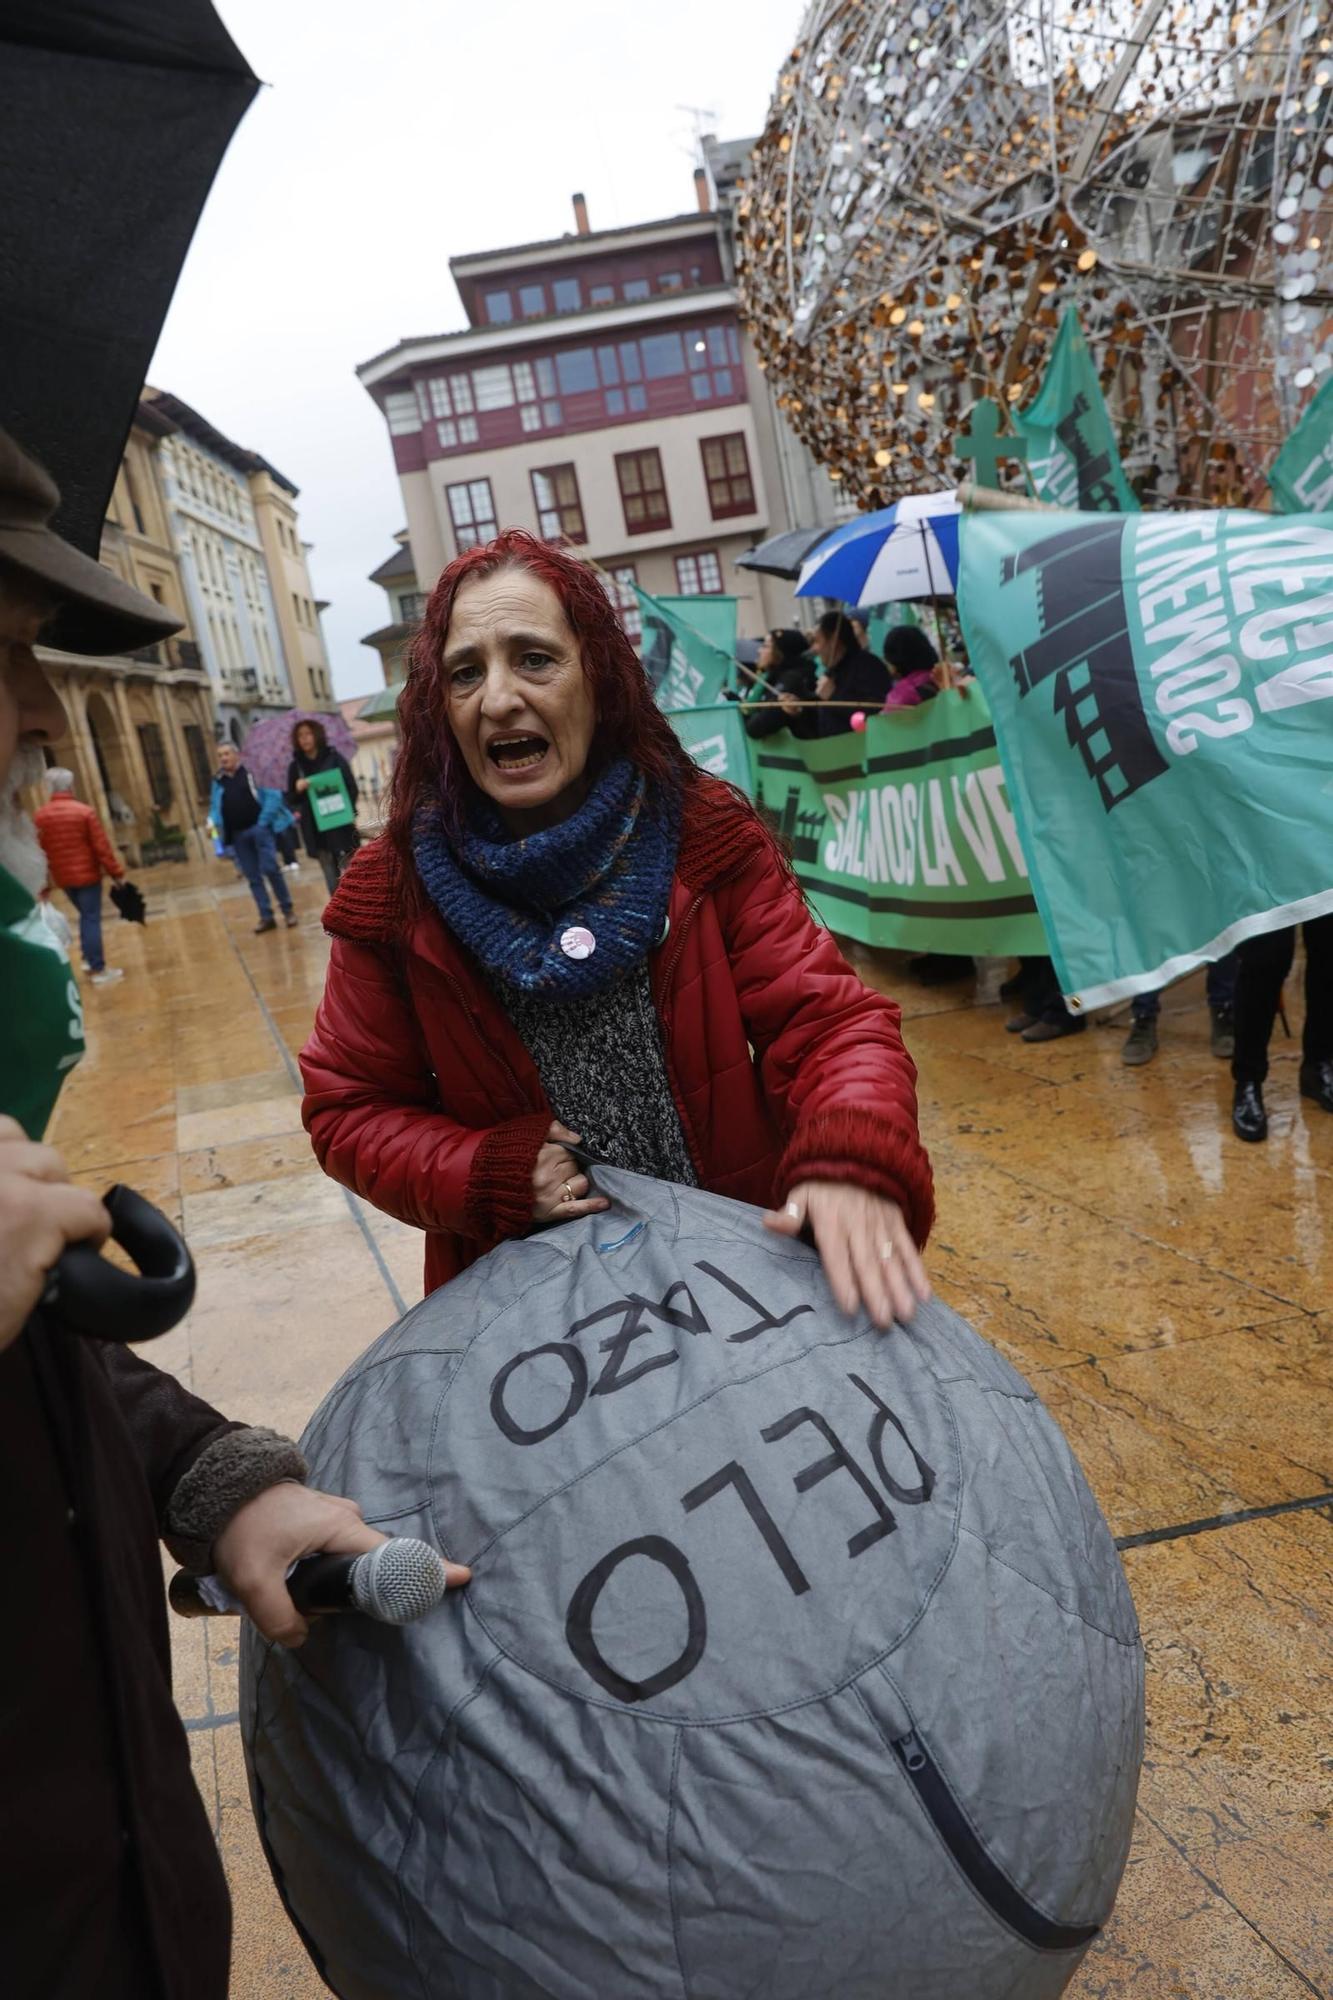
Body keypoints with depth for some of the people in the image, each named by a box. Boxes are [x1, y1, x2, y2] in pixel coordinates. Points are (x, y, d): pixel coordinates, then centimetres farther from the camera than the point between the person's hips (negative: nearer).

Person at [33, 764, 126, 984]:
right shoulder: (84, 811, -14)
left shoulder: (39, 816, -1)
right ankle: (99, 969, 1)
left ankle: (89, 958, 31)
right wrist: (116, 873, -6)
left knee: (85, 916, 23)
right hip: (87, 874, -5)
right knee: (91, 919, -1)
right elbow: (102, 847, -13)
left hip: (63, 877, 5)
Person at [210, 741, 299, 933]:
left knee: (270, 869, -10)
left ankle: (288, 910, 4)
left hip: (258, 828, -5)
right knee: (253, 877, 6)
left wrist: (264, 821, -14)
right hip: (238, 835, 5)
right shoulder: (218, 782, 12)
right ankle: (266, 917, 10)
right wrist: (213, 822, -8)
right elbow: (214, 807, 14)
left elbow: (273, 795, -8)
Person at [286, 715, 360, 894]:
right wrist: (297, 789, -13)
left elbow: (351, 786, 1)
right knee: (333, 881, 5)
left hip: (341, 826, -2)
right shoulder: (295, 766, 8)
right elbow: (291, 800, 9)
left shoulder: (334, 757, 1)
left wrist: (351, 812, -13)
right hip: (316, 830, 2)